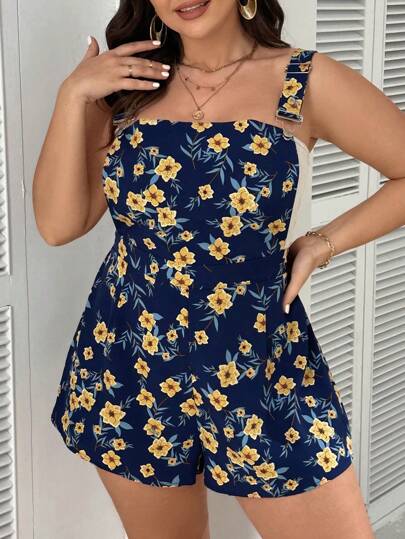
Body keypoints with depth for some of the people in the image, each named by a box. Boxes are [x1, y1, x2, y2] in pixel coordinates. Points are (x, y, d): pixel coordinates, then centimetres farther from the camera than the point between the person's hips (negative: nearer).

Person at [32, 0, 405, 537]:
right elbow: (58, 225, -2)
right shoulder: (127, 85, 3)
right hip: (128, 368, 3)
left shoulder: (308, 83, -6)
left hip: (259, 368, -2)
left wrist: (322, 243, -6)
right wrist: (73, 96, -9)